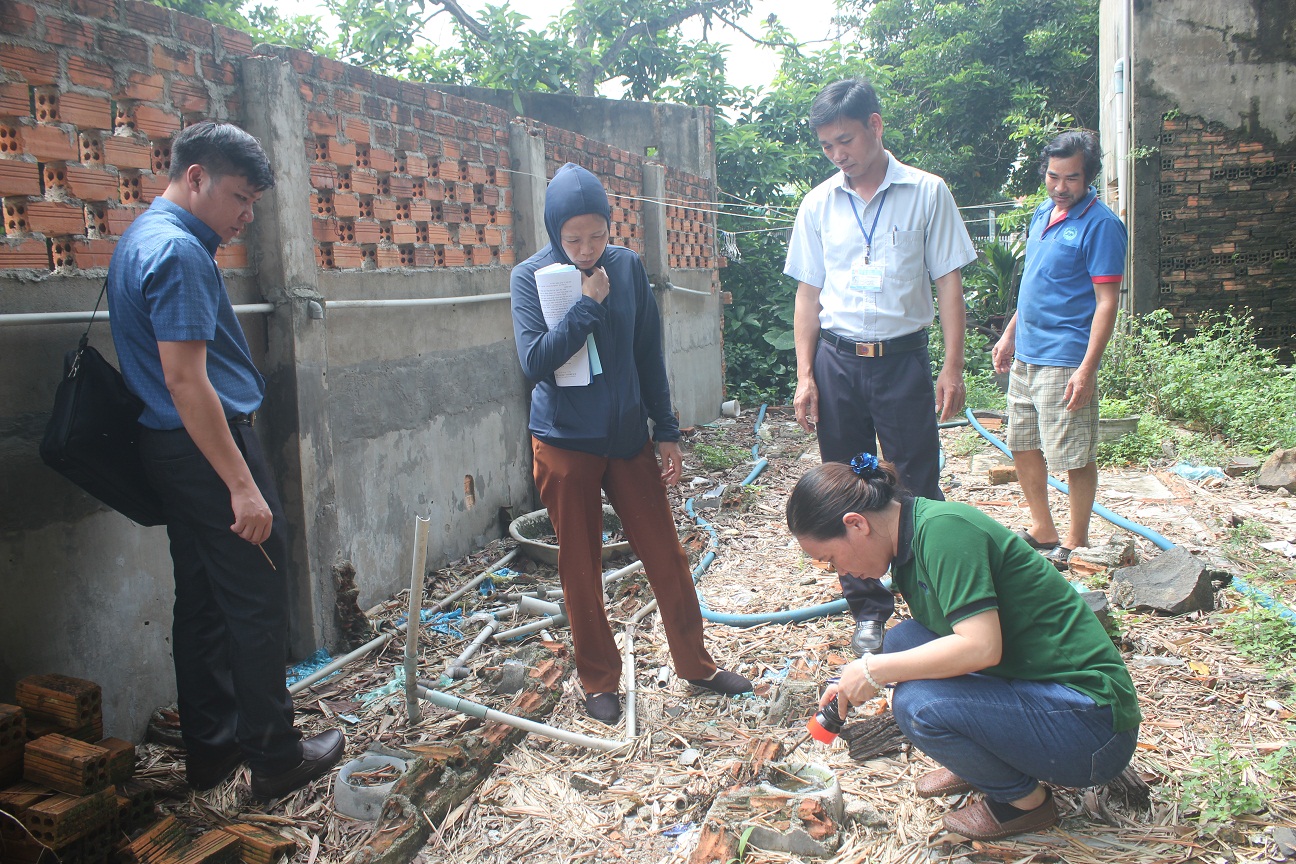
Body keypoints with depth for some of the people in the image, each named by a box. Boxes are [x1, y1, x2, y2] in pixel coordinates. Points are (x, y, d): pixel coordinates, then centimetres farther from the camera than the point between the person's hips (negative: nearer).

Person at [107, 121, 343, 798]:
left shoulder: (142, 237, 15)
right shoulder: (178, 250, -18)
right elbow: (186, 379, -24)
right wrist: (242, 485, -24)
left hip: (174, 447, 10)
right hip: (209, 444, -10)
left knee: (202, 601, 15)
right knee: (257, 602, 0)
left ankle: (211, 745, 27)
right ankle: (274, 757, 11)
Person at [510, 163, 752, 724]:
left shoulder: (628, 266, -1)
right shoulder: (531, 276, -7)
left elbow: (649, 355, 5)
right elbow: (534, 361, -18)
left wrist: (667, 432, 6)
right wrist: (588, 304, -21)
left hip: (628, 436, 2)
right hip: (565, 444, -2)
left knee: (666, 555, 7)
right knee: (581, 568, 8)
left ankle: (695, 663, 26)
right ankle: (598, 680, 25)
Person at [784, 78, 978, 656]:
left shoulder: (927, 193, 0)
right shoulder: (818, 204, 7)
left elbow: (948, 283, 0)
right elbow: (808, 293, 8)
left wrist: (952, 368, -7)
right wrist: (805, 375, 2)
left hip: (903, 358, -2)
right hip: (837, 361, 3)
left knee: (918, 490, 2)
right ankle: (868, 610, 22)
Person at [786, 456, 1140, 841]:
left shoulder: (942, 527, -21)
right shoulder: (911, 538, 7)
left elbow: (980, 646, -28)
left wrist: (876, 670, -19)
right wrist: (856, 682, 9)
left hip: (1093, 723, -9)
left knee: (918, 705, -24)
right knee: (903, 639, 0)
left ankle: (1025, 798, 3)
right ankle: (977, 764, 16)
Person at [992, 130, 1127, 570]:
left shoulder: (1101, 224, -12)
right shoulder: (1042, 213, 12)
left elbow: (1106, 302, -15)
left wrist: (1087, 369, -22)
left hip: (1065, 361, -8)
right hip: (1026, 355, 8)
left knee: (1075, 456, 1)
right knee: (1023, 446, 15)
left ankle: (1076, 542, 17)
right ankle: (1042, 531, 30)